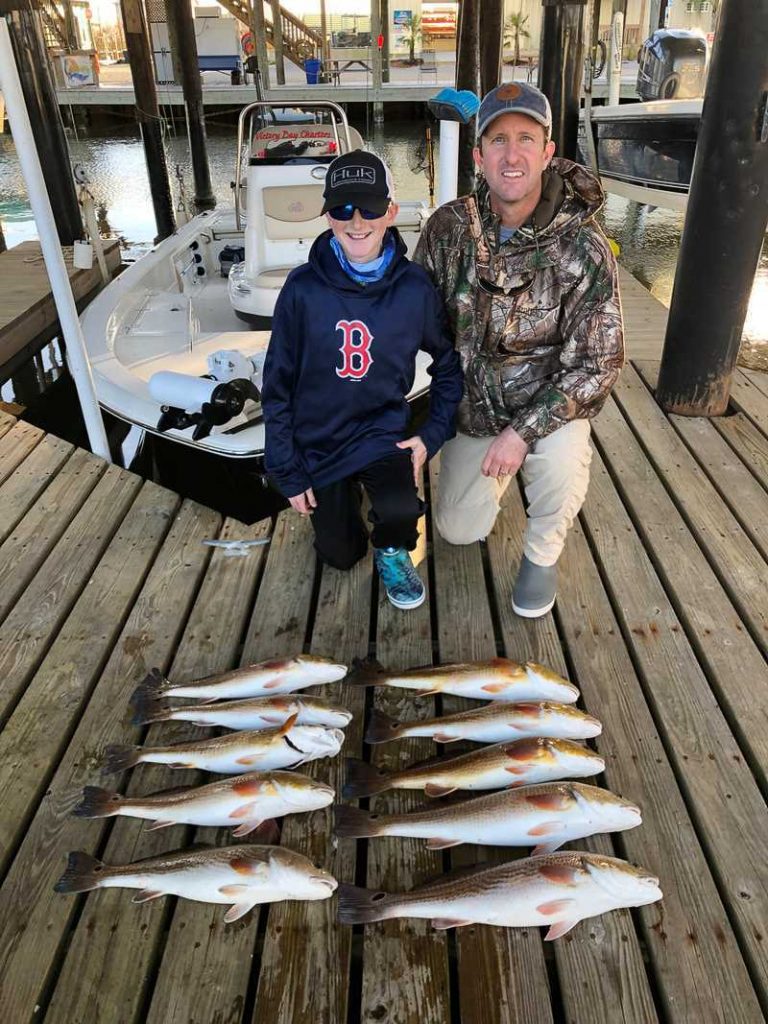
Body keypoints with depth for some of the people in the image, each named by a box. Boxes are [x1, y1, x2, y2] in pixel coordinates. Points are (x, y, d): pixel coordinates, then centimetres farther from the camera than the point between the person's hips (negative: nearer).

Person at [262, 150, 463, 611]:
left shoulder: (415, 287, -12)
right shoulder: (304, 288, -14)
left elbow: (449, 362, 3)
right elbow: (278, 383, -7)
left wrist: (433, 434, -7)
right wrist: (288, 472, -6)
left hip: (384, 433, 0)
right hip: (319, 443, 1)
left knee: (401, 510, -30)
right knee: (341, 556, 12)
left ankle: (393, 551, 8)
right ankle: (343, 503, 46)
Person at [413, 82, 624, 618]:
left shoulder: (583, 248, -21)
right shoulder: (449, 227, -12)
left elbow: (597, 363, -18)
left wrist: (523, 431, -28)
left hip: (547, 400, -3)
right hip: (470, 405, 3)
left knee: (561, 459, -37)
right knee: (459, 531, 9)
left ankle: (542, 554, -3)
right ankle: (501, 466, 41)